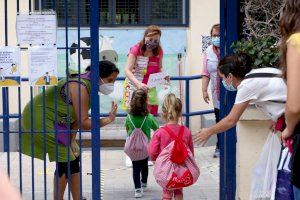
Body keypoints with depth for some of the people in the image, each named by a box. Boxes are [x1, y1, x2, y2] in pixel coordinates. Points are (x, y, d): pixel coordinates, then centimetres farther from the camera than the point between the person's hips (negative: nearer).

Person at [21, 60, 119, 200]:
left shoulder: (90, 86, 3)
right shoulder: (81, 87, -27)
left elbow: (77, 117, 3)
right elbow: (83, 123, -28)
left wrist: (71, 141, -4)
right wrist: (108, 120, -22)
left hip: (53, 121, 10)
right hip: (39, 118, -10)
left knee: (74, 157, 11)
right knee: (65, 160, -10)